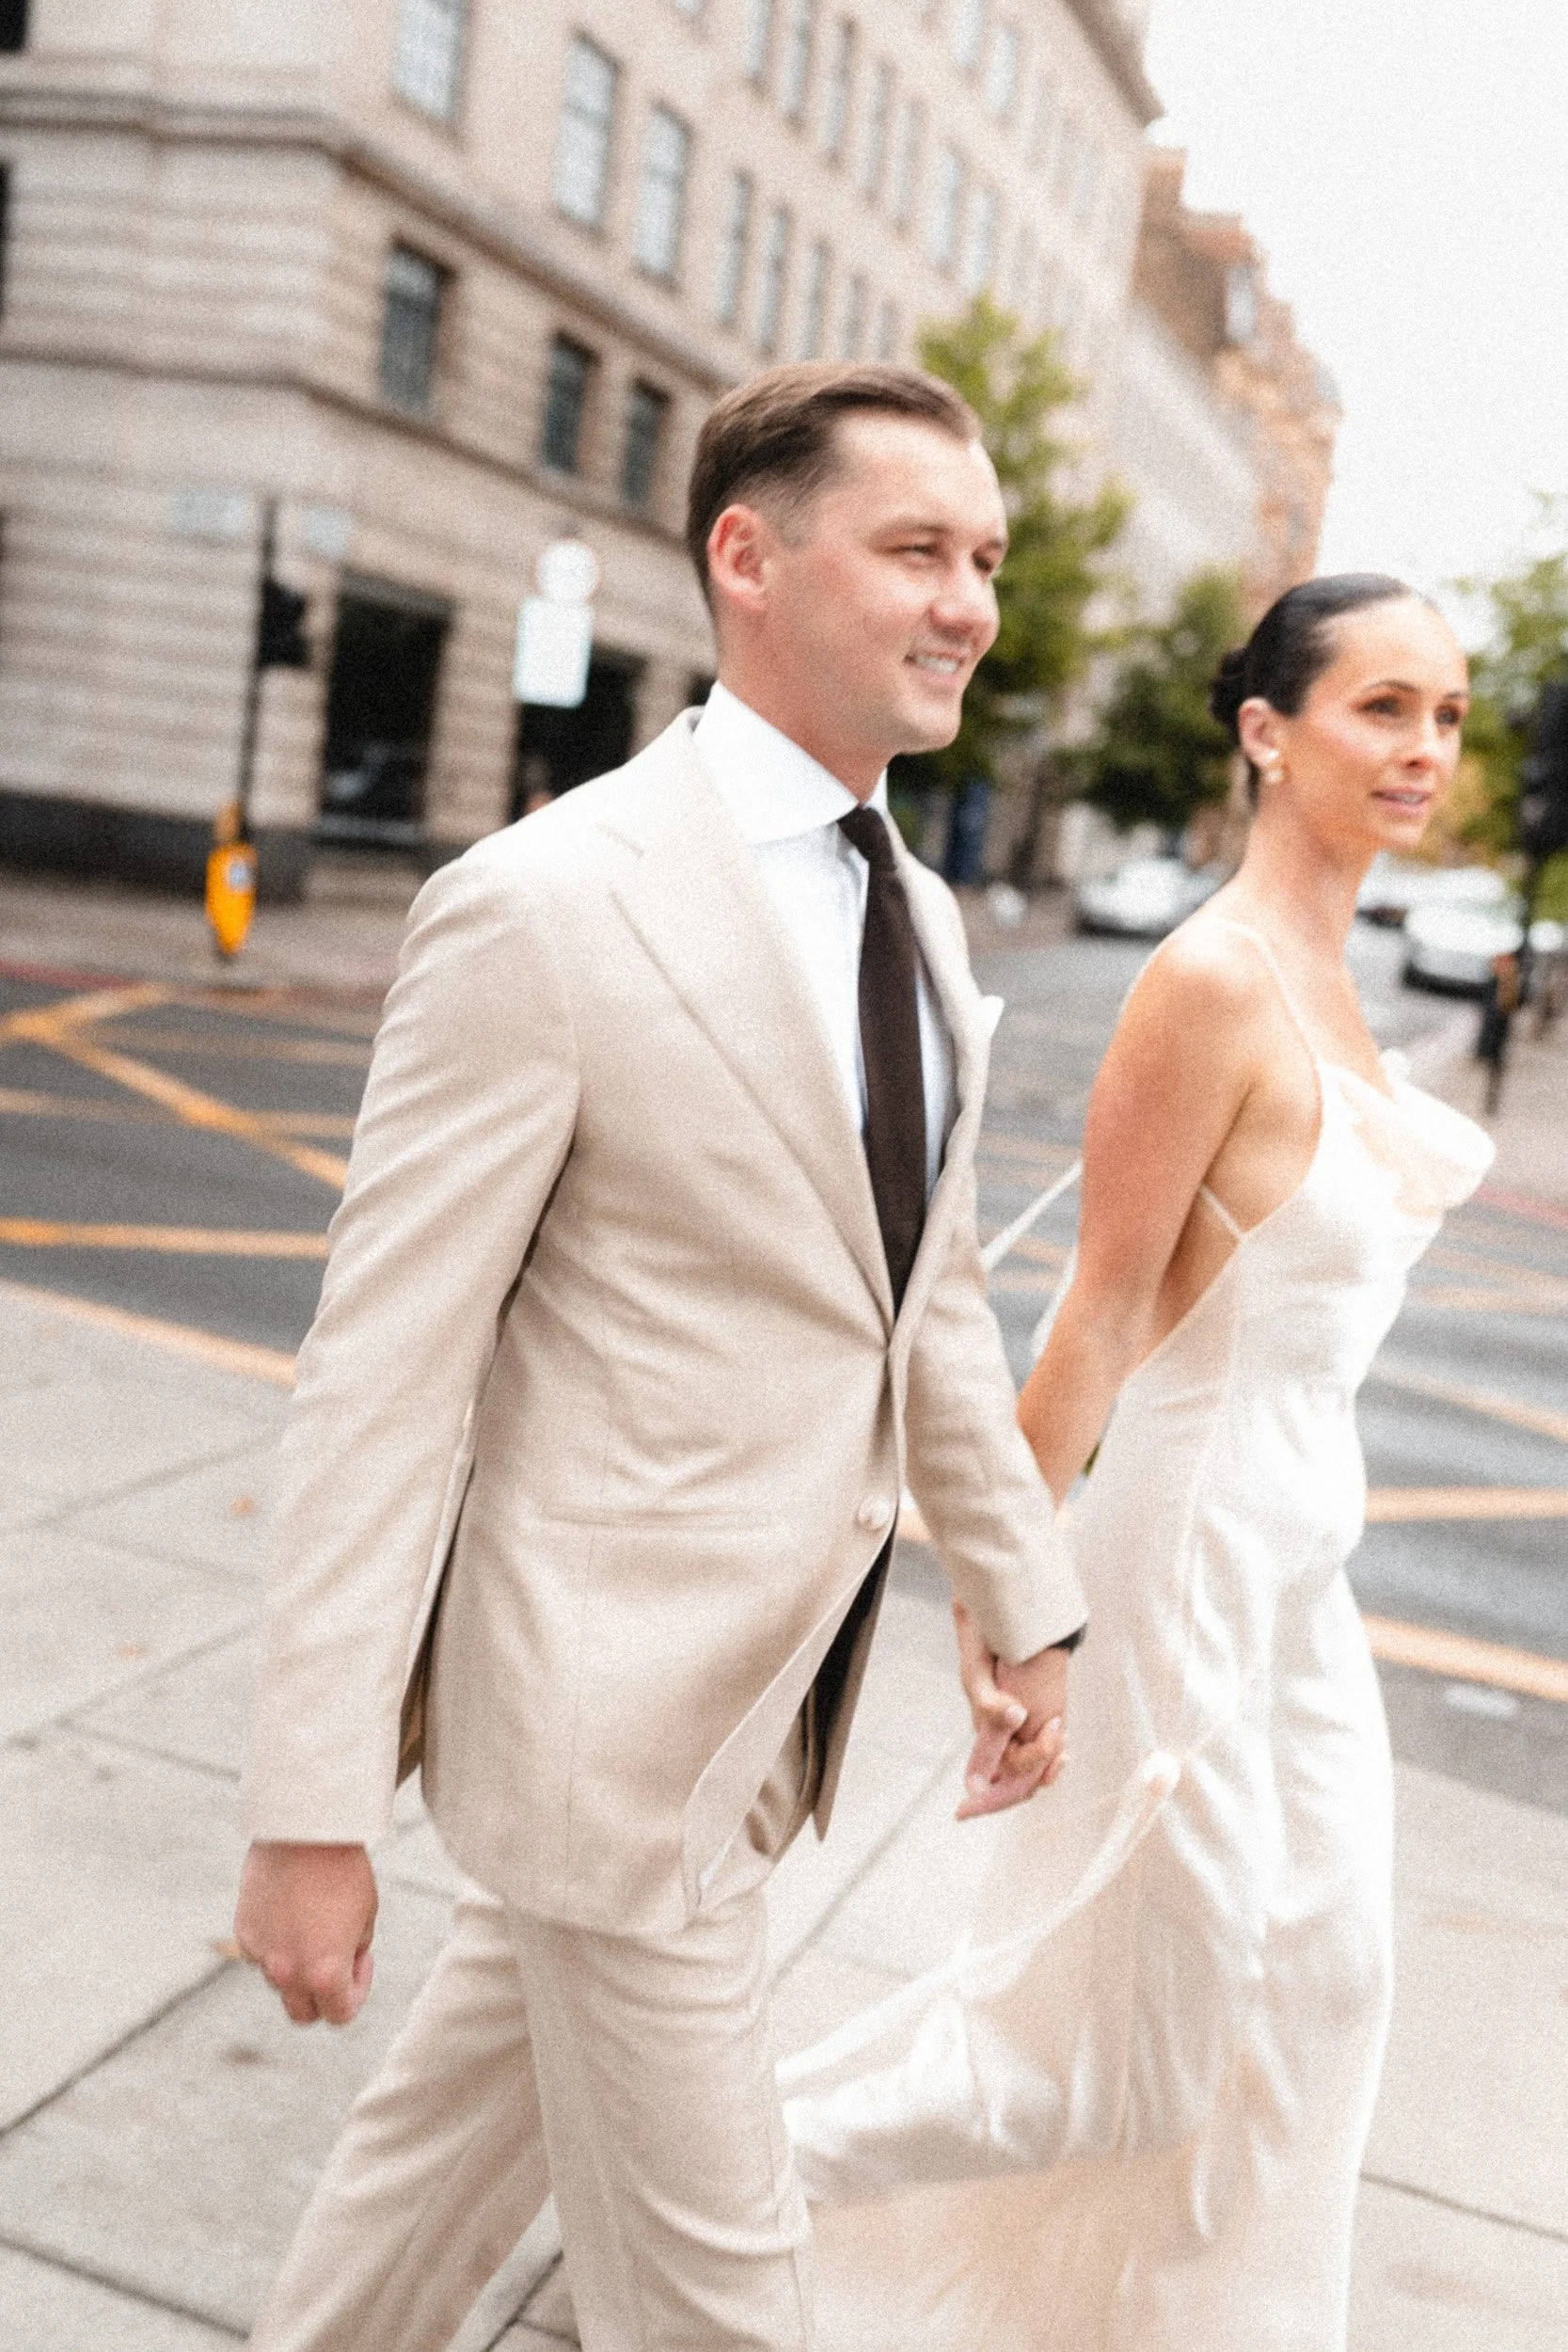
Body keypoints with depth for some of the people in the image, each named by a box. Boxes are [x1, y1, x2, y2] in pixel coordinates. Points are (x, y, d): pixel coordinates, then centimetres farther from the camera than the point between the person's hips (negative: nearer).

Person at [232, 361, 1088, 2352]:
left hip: (770, 1680, 7)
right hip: (614, 1709, -7)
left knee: (481, 2107, 26)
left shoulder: (916, 914, 6)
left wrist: (1025, 1596, 16)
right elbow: (383, 1379, -19)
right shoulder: (543, 909, -20)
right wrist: (312, 1811, -16)